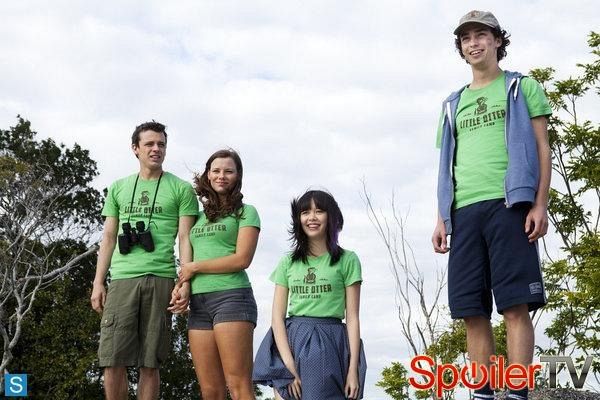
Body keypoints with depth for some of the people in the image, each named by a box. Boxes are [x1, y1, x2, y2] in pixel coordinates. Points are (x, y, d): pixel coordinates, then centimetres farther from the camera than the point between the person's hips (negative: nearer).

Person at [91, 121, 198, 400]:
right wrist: (98, 282, 8)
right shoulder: (118, 188, 17)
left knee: (149, 362, 0)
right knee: (113, 361, -3)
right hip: (122, 278, 2)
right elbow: (108, 238, 16)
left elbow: (186, 238, 3)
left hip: (160, 280, -2)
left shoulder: (181, 189, 8)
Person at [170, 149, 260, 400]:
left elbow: (242, 259, -6)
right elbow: (188, 261, 19)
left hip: (231, 296, -5)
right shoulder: (200, 216, 22)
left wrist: (194, 267, -1)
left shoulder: (245, 212, 6)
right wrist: (181, 287, -2)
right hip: (198, 303, 6)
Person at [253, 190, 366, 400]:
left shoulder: (347, 260, 4)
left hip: (329, 343, -2)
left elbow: (352, 318, 1)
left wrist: (353, 369, -7)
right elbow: (277, 316, 4)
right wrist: (289, 364, -10)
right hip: (291, 341, 2)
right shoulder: (288, 262, 11)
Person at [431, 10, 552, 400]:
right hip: (464, 210, 4)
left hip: (508, 203, -4)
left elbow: (542, 148, 5)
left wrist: (540, 205, -7)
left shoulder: (522, 87, 12)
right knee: (474, 312, 0)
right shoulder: (454, 104, 24)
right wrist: (441, 219, 12)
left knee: (515, 306, -11)